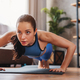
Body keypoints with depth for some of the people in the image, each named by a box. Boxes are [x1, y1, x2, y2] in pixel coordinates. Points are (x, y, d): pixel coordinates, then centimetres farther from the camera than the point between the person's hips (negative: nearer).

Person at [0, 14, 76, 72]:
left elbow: (71, 46, -45)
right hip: (30, 54, 2)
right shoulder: (11, 36, -47)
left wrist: (62, 68, -44)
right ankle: (41, 61, 69)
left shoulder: (42, 35, -51)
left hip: (45, 48, -2)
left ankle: (44, 61, 65)